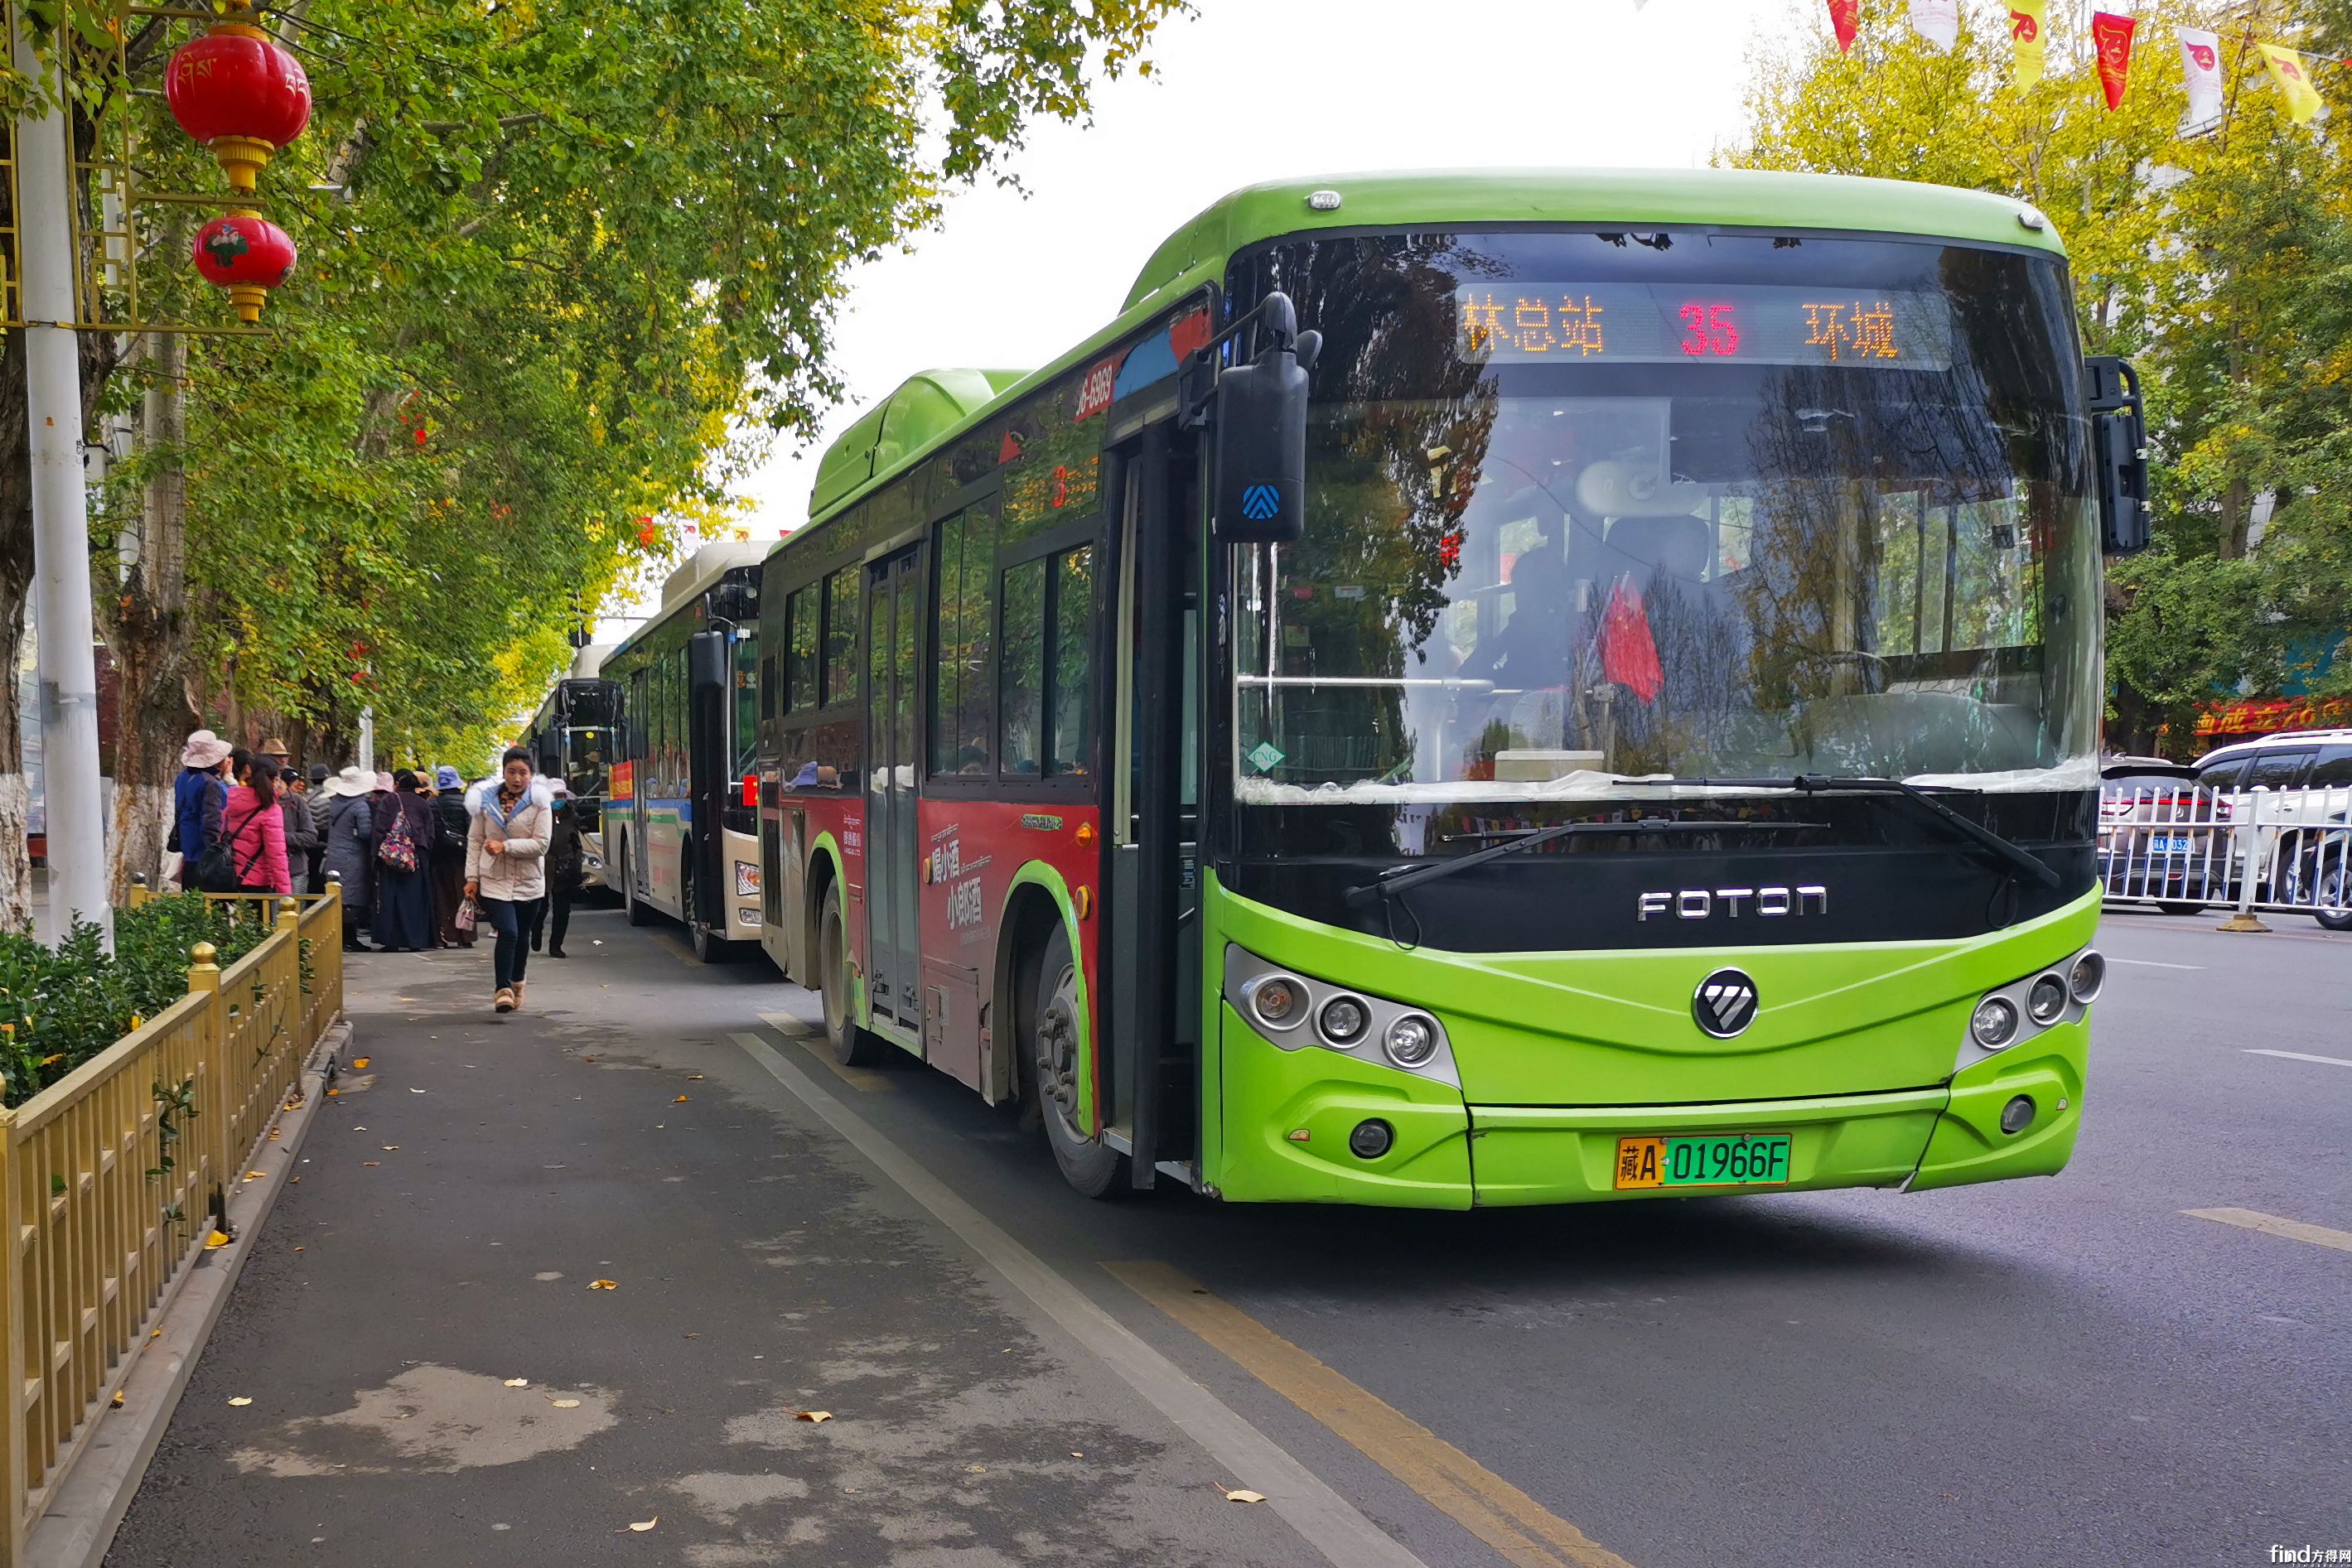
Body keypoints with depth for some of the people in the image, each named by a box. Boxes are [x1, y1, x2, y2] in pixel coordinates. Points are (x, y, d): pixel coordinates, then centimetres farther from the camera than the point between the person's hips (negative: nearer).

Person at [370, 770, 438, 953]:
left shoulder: (387, 801, -1)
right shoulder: (424, 804, 8)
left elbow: (380, 830, -6)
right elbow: (430, 834, 7)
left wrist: (380, 853, -1)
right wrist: (427, 858, 11)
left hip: (391, 857, -2)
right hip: (418, 858, 2)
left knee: (390, 897, 2)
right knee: (415, 897, 6)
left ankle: (391, 941, -2)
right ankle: (416, 941, 4)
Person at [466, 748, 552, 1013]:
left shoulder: (539, 802, -4)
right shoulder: (486, 800, 1)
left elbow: (541, 844, -10)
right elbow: (475, 840, 6)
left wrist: (505, 846, -19)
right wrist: (472, 877, 0)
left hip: (529, 881, 1)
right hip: (494, 881, -1)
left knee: (522, 936, 14)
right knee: (508, 932, -17)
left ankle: (516, 985, 35)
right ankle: (503, 989, -10)